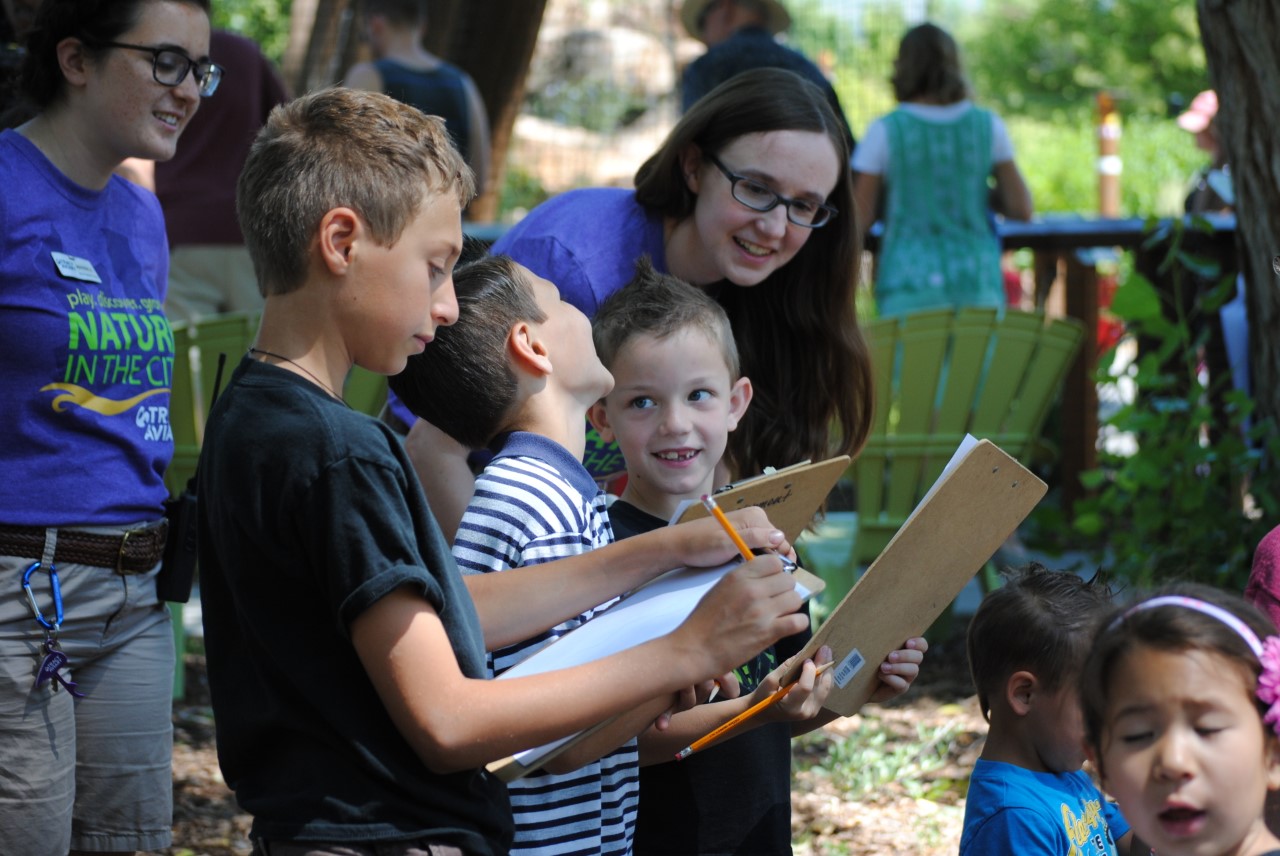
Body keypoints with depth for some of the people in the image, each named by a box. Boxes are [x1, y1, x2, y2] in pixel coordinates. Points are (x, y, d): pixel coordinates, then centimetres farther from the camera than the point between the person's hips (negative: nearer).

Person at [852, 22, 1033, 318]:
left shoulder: (886, 131, -4)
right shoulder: (987, 126, 2)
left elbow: (858, 219, -3)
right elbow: (1021, 209, 2)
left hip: (908, 289, -2)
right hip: (977, 287, 2)